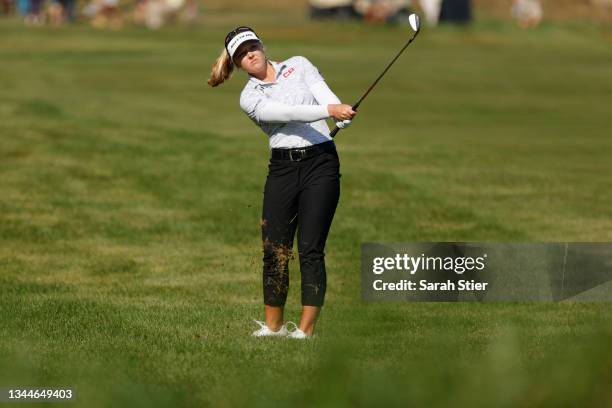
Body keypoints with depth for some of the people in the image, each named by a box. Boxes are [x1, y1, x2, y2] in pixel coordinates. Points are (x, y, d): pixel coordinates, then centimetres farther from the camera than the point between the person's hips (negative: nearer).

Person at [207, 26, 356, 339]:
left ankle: (306, 329, -4)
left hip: (321, 161, -1)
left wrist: (342, 116, -30)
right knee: (275, 250, 0)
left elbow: (324, 93, -8)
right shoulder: (249, 97, 4)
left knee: (310, 250, -6)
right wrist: (328, 111, -29)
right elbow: (285, 113, -14)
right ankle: (273, 325, 13)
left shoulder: (298, 65, 9)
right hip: (282, 168, 1)